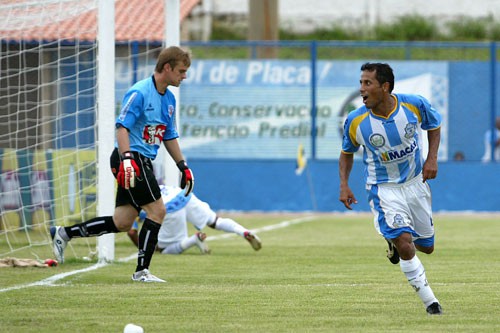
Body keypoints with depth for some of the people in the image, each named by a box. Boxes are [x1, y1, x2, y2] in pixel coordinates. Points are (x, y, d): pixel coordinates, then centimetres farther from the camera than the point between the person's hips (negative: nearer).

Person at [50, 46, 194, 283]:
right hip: (131, 159, -9)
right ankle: (142, 271, -6)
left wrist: (183, 166, 20)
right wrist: (126, 159, -31)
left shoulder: (169, 99, 16)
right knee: (157, 211, -11)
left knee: (122, 223, 5)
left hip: (143, 162, 9)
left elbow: (170, 137, 25)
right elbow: (122, 126, -20)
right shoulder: (139, 93, -12)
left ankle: (64, 233, 15)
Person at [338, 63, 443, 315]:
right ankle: (430, 302, -10)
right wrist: (344, 185, -10)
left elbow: (434, 125, 6)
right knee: (405, 244, -22)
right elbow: (347, 152, 3)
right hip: (383, 188, -3)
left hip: (416, 183, 3)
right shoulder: (355, 121, -17)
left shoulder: (415, 105, -17)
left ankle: (393, 241, 48)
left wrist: (432, 159, -7)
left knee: (426, 247, 14)